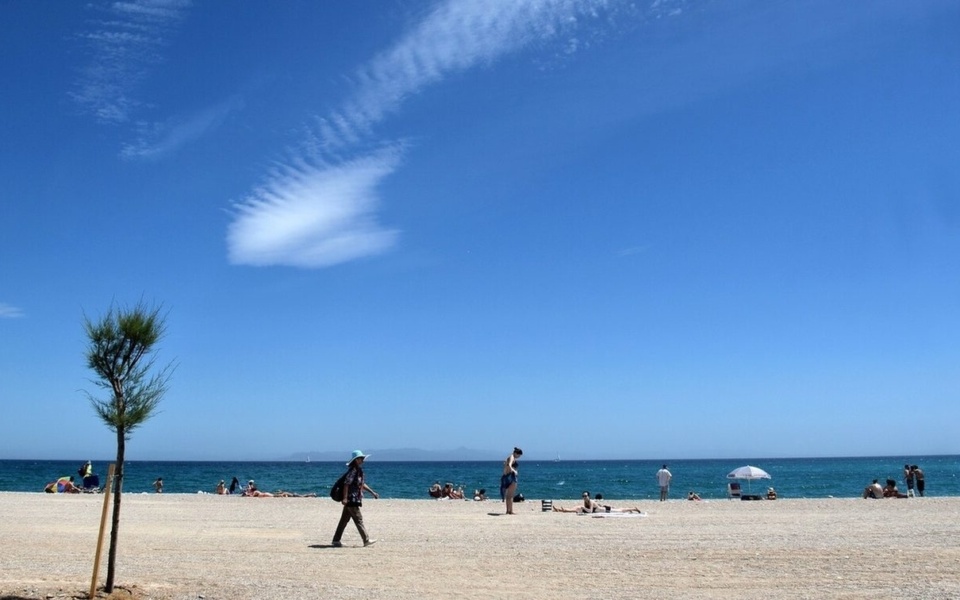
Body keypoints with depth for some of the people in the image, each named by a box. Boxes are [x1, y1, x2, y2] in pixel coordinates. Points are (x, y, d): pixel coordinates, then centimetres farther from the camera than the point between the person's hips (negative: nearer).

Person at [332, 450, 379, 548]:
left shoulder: (359, 471, 16)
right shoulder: (352, 471, -14)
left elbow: (362, 484, 25)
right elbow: (346, 484, -20)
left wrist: (372, 492, 23)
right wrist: (345, 498, -25)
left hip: (354, 500, 10)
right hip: (352, 499, -10)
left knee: (344, 520, 12)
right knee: (358, 519, -4)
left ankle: (336, 540, 16)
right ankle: (366, 540, 1)